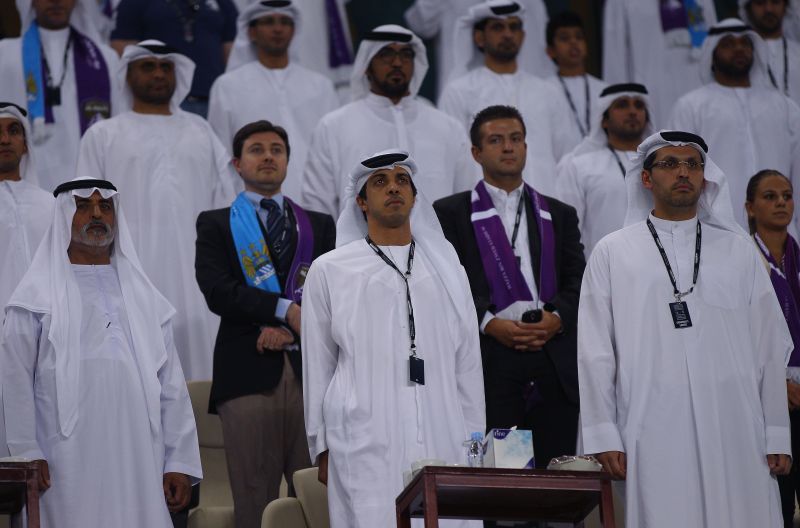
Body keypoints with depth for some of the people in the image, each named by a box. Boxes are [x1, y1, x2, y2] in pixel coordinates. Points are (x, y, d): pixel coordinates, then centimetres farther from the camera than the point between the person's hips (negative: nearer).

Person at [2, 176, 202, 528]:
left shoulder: (144, 297, 16)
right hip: (67, 468, -3)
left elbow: (172, 386, 11)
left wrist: (180, 462, 3)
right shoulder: (37, 296, 6)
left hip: (138, 463, 3)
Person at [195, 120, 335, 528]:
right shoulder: (215, 224, 11)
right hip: (248, 371, -2)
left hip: (310, 370, 2)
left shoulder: (320, 226, 18)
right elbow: (218, 292, -5)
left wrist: (288, 327, -10)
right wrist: (286, 309, -14)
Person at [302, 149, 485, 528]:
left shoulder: (447, 267, 15)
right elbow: (317, 366, 9)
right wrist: (322, 448, 6)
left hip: (443, 444, 2)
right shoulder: (330, 271, 9)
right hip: (365, 449, -2)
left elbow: (467, 365, 15)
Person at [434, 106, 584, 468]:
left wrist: (557, 318, -7)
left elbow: (578, 282, 12)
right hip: (489, 361, -3)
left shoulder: (559, 215, 21)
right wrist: (488, 322, -13)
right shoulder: (450, 213, 11)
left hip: (554, 365, 3)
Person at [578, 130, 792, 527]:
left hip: (735, 433, 1)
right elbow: (595, 353, 5)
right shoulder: (612, 253, 8)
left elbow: (769, 345, 9)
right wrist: (603, 436, -3)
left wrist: (777, 435, 3)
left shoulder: (737, 249, 12)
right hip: (654, 435, -1)